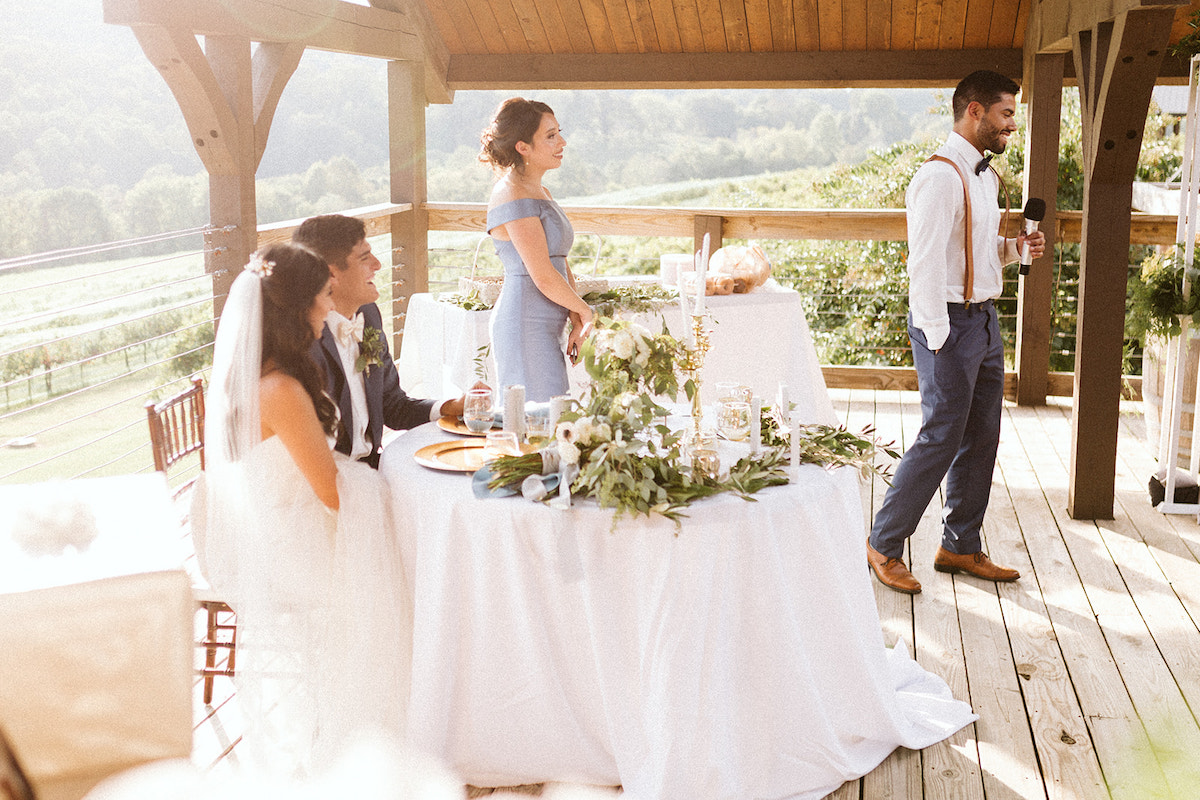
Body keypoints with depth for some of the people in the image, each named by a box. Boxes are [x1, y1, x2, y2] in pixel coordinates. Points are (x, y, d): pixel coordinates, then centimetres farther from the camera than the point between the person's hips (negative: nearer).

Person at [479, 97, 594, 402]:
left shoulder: (540, 192, 15)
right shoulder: (515, 199, -15)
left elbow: (561, 264, 14)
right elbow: (544, 277, -19)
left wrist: (576, 323, 3)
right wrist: (584, 311, -3)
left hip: (546, 329, 9)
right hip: (526, 329, -9)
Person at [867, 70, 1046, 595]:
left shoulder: (984, 175, 15)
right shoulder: (941, 176, -16)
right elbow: (925, 263, -20)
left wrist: (1015, 246, 5)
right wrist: (938, 340, -21)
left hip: (984, 318, 9)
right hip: (950, 322, -9)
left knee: (981, 438, 12)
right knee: (942, 439, -5)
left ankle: (960, 547, 24)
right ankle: (883, 544, 9)